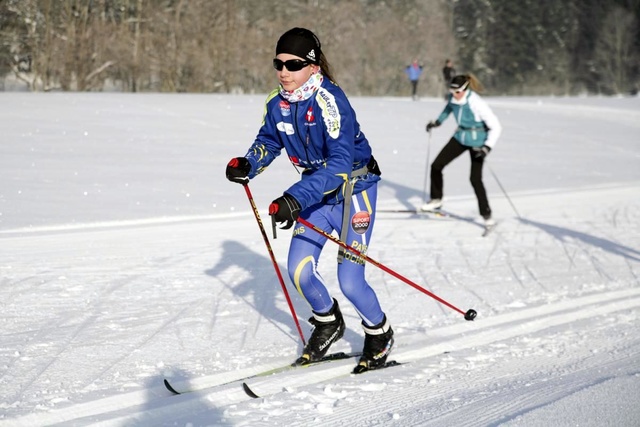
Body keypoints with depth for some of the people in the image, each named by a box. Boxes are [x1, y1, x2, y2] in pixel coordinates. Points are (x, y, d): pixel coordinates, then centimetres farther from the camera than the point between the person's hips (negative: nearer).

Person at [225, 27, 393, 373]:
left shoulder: (330, 101, -28)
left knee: (350, 280, -10)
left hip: (354, 188, -6)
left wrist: (296, 198, -44)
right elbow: (268, 142, 12)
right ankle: (328, 324, 28)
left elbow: (340, 163, -36)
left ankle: (380, 335, 19)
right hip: (317, 190, 6)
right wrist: (247, 165, -10)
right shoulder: (278, 103, -7)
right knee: (299, 270, -1)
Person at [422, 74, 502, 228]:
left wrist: (488, 147, -34)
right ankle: (436, 200, 21)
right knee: (436, 166, 0)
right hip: (460, 138, 6)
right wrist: (437, 121, 18)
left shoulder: (477, 104, -29)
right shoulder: (453, 98, -10)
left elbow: (496, 127, -25)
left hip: (477, 142, -6)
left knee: (475, 179, -10)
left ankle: (486, 214, 6)